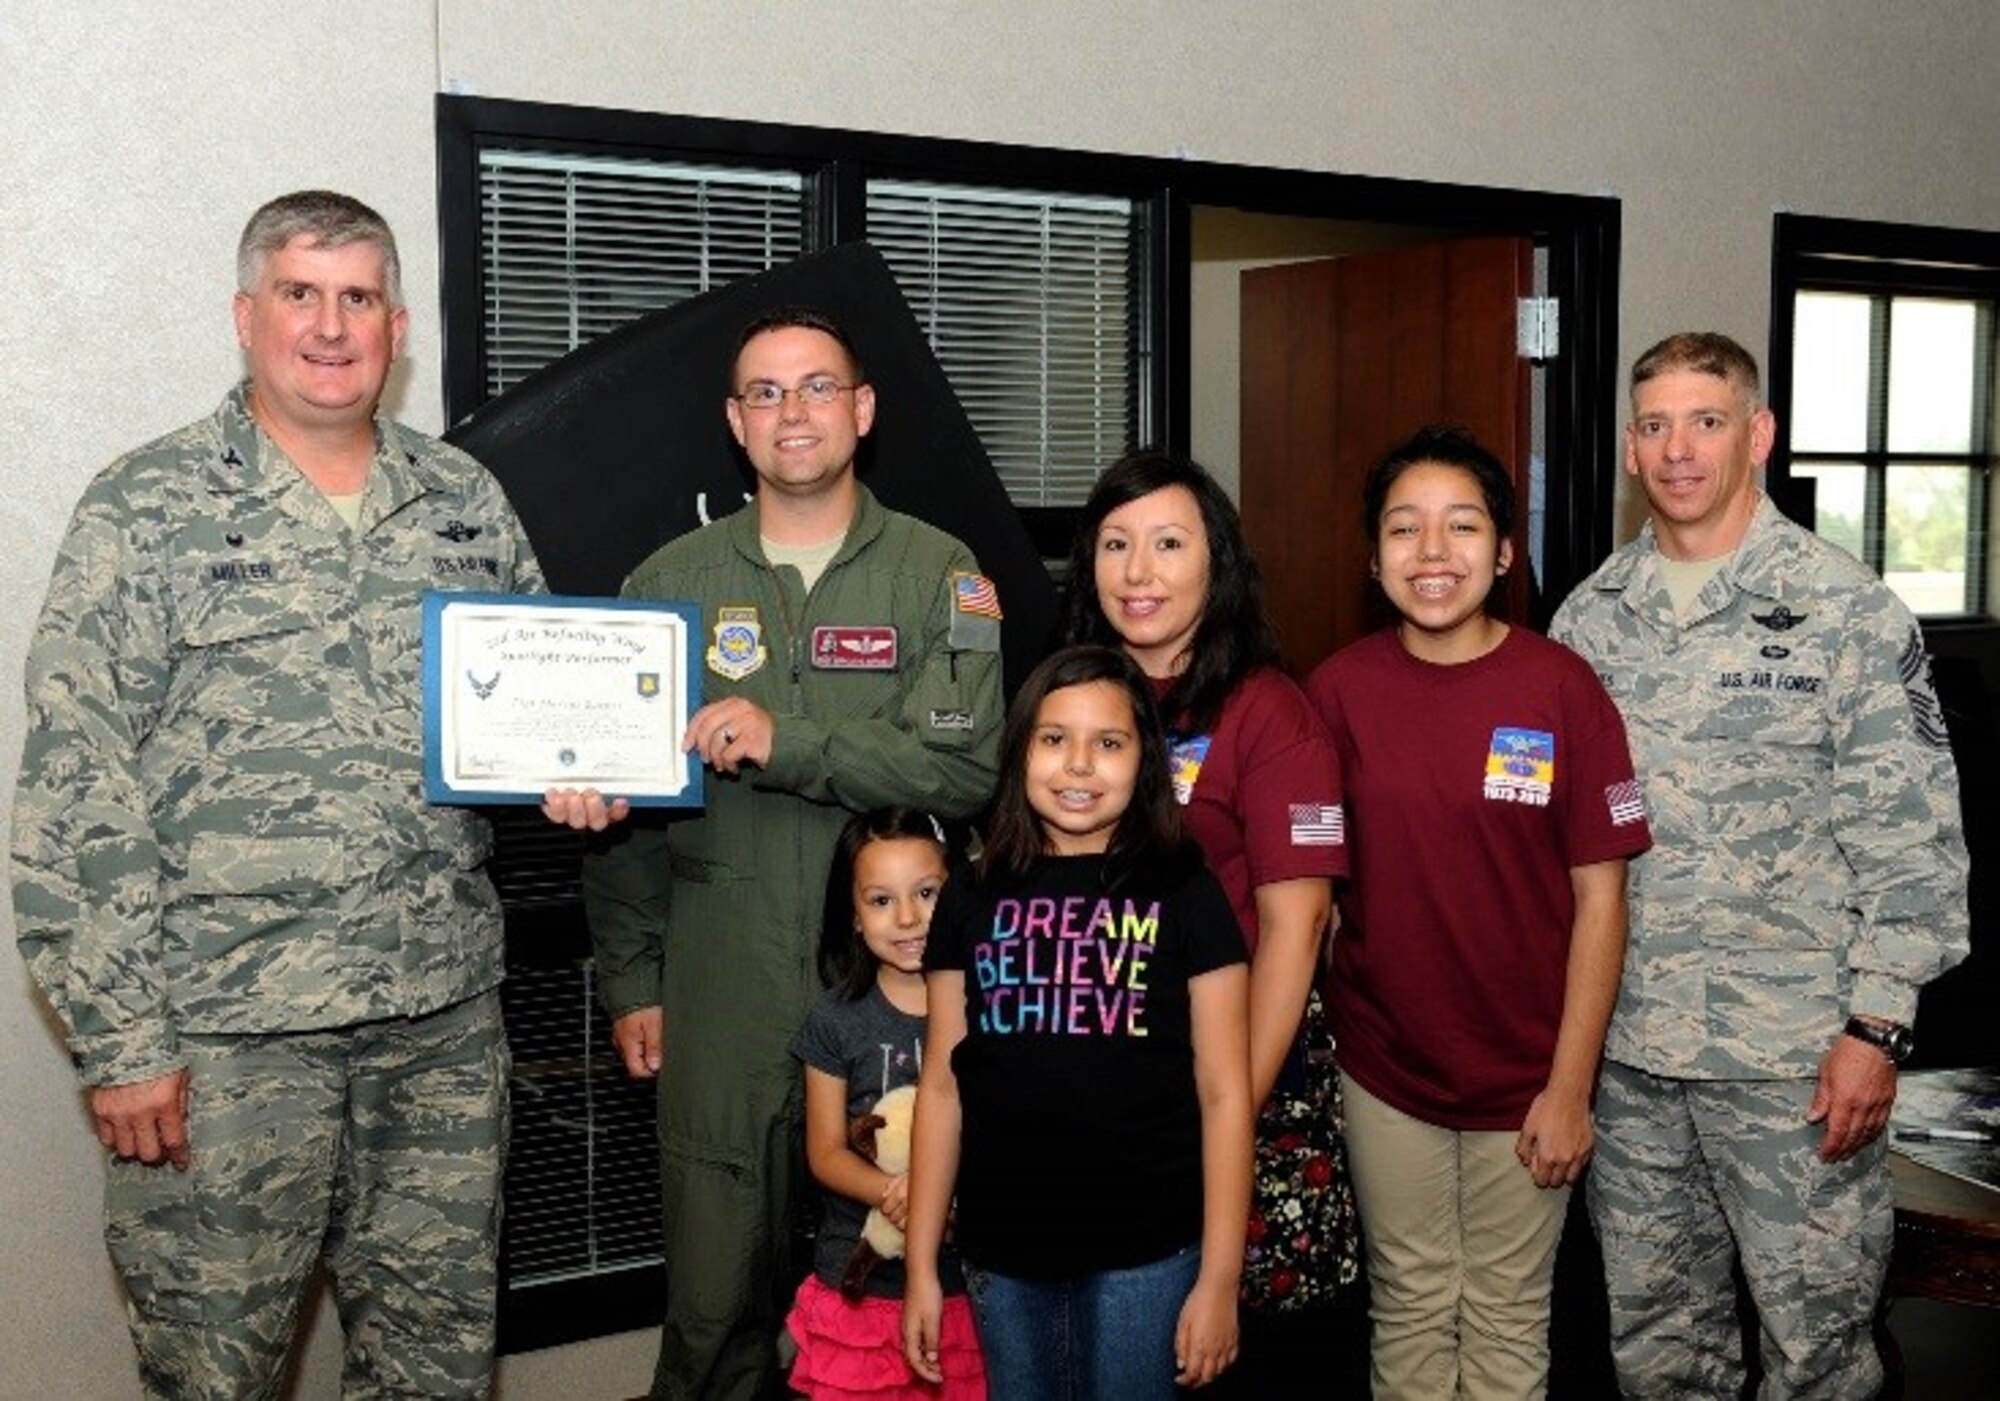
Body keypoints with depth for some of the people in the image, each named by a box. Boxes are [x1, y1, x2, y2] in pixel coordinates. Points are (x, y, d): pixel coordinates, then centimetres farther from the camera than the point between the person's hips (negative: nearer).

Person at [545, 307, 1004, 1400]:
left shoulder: (939, 574, 3)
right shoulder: (671, 581, 8)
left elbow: (967, 767, -10)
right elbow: (614, 797, 10)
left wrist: (789, 743, -19)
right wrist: (630, 982, 8)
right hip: (719, 999, 1)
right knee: (712, 1308, 6)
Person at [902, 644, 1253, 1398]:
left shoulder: (1182, 892, -3)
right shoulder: (974, 896, 5)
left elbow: (1223, 1092, -4)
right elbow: (942, 1087, 6)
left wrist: (1220, 1276, -7)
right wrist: (921, 1266, 5)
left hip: (1145, 1251, -2)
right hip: (1002, 1251, 3)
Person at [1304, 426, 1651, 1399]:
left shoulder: (1561, 689, -11)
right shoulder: (1338, 691, -5)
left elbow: (1599, 896, -8)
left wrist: (1570, 1086, -9)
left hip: (1526, 1073, -1)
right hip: (1383, 1066, 2)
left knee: (1507, 1319, 15)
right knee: (1410, 1310, 17)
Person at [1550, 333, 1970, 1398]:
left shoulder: (1846, 610, -6)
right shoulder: (1589, 617, 6)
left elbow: (1910, 835, -7)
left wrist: (1875, 1027, -11)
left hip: (1794, 1050, -4)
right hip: (1620, 1041, 4)